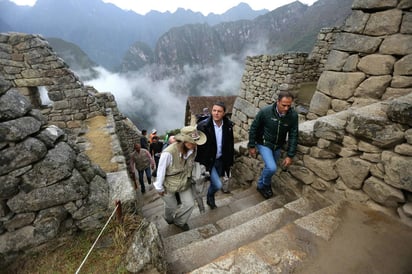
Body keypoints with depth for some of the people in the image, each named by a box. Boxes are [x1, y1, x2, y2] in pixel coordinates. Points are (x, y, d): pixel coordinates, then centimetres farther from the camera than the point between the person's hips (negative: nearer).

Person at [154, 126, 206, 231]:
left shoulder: (194, 149, -22)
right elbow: (161, 171, -23)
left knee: (190, 204, 6)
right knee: (172, 206, 19)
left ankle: (180, 221, 41)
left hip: (184, 183, 4)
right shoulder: (168, 153, -38)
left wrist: (189, 178, 12)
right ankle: (169, 219, 59)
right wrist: (159, 188, -10)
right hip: (168, 184, -4)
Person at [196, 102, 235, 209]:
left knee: (214, 183, 19)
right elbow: (198, 145, -14)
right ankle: (210, 196, 27)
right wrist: (199, 163, -14)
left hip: (220, 160, 5)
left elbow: (230, 145, 3)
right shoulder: (203, 125, -20)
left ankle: (210, 199, 50)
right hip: (207, 160, -4)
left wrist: (230, 162, 7)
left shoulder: (228, 125, -7)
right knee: (217, 185, -9)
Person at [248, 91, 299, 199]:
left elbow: (293, 136, -11)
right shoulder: (265, 111, -26)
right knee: (272, 168, -17)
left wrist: (290, 155, -12)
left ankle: (261, 185, 44)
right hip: (264, 144, -4)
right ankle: (266, 185, 16)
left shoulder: (293, 115, -18)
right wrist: (251, 146, -9)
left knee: (270, 168, 17)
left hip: (277, 146, 4)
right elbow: (253, 128, -13)